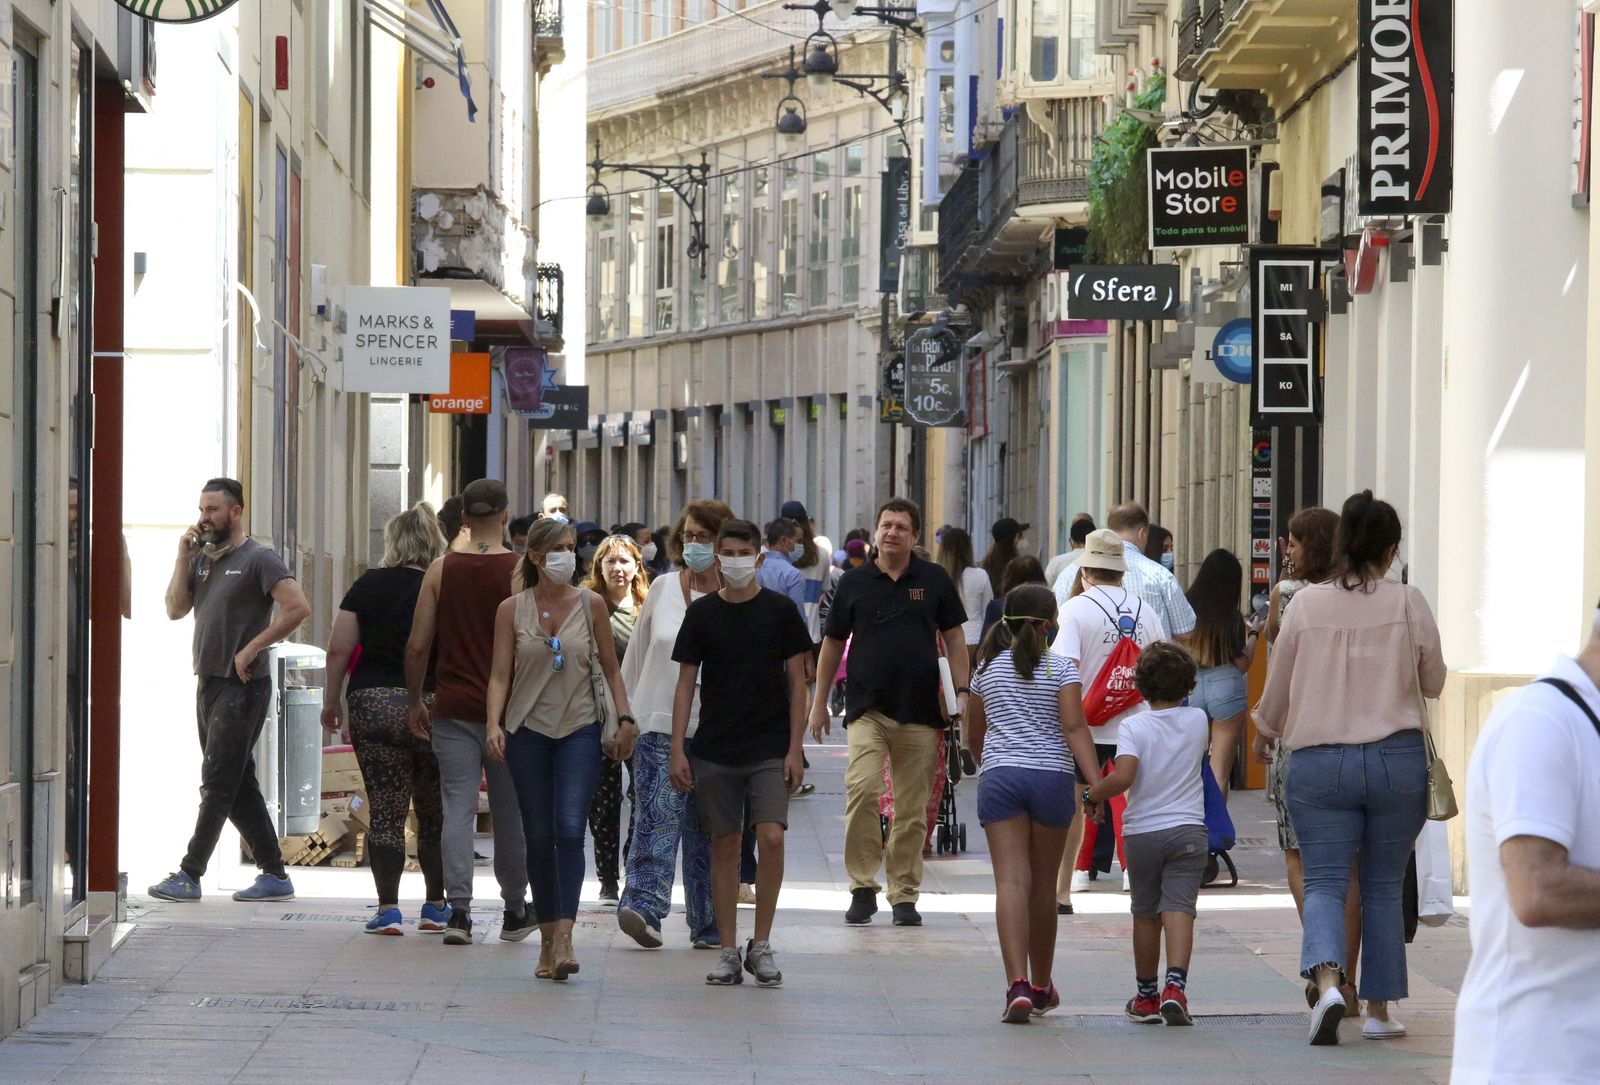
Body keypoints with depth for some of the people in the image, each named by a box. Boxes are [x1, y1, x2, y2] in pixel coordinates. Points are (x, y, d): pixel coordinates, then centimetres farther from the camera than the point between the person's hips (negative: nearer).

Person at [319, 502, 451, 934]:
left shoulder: (368, 586, 2)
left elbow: (339, 650, 0)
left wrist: (332, 700, 11)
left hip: (373, 704, 0)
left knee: (385, 812, 3)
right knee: (435, 812, 13)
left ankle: (387, 908, -4)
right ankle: (436, 906, 19)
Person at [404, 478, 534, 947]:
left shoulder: (441, 571, 0)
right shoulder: (520, 570, -4)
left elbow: (417, 645, 0)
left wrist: (414, 702, 12)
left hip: (453, 709, 1)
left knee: (457, 808, 0)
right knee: (510, 812, 10)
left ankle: (458, 908, -10)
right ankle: (515, 911, 20)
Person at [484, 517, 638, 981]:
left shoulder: (591, 604, 2)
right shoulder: (512, 609, 1)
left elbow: (610, 667, 10)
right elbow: (500, 674, -1)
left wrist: (625, 718, 2)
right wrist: (494, 723, -15)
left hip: (579, 730, -1)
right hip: (529, 731, 1)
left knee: (570, 829, -16)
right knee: (539, 837, 5)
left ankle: (564, 934, -20)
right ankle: (547, 938, 15)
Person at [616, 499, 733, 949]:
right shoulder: (662, 588, 7)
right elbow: (636, 655, 14)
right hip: (659, 723, 0)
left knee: (709, 831, 5)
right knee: (657, 817, -14)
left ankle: (708, 925, 11)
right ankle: (643, 905, -24)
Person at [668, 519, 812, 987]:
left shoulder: (779, 610, 1)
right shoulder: (702, 612, 4)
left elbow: (797, 682, 3)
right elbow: (686, 682, 7)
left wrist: (795, 749, -4)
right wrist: (677, 749, 0)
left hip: (769, 749, -2)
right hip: (714, 750, 2)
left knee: (771, 837, -14)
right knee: (725, 846, 4)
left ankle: (761, 946, -2)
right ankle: (728, 952, 11)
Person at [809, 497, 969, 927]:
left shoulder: (934, 580, 6)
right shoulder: (855, 582, 6)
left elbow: (953, 638, 11)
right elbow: (832, 644, 13)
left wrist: (962, 693, 2)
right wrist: (819, 702, 13)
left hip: (920, 711, 1)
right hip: (867, 708, -1)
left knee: (913, 808, 4)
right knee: (862, 789, -19)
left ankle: (904, 894, 12)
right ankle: (863, 887, -11)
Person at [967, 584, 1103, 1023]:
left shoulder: (988, 669, 11)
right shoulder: (1061, 669, 0)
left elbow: (974, 735, 19)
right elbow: (1074, 727, -11)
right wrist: (1095, 782, -14)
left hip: (998, 775, 1)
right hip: (1052, 776, -1)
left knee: (1011, 881, -8)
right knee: (1043, 885, 12)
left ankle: (1018, 983, -24)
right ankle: (1041, 987, 26)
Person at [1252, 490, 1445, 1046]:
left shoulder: (1307, 603, -1)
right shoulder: (1408, 603, -3)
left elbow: (1278, 684, 9)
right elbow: (1434, 683, 7)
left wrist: (1265, 732, 29)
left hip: (1319, 760, 0)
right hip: (1396, 759, 0)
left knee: (1324, 881, 1)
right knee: (1383, 887, 11)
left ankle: (1326, 979, -24)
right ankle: (1379, 1010, 14)